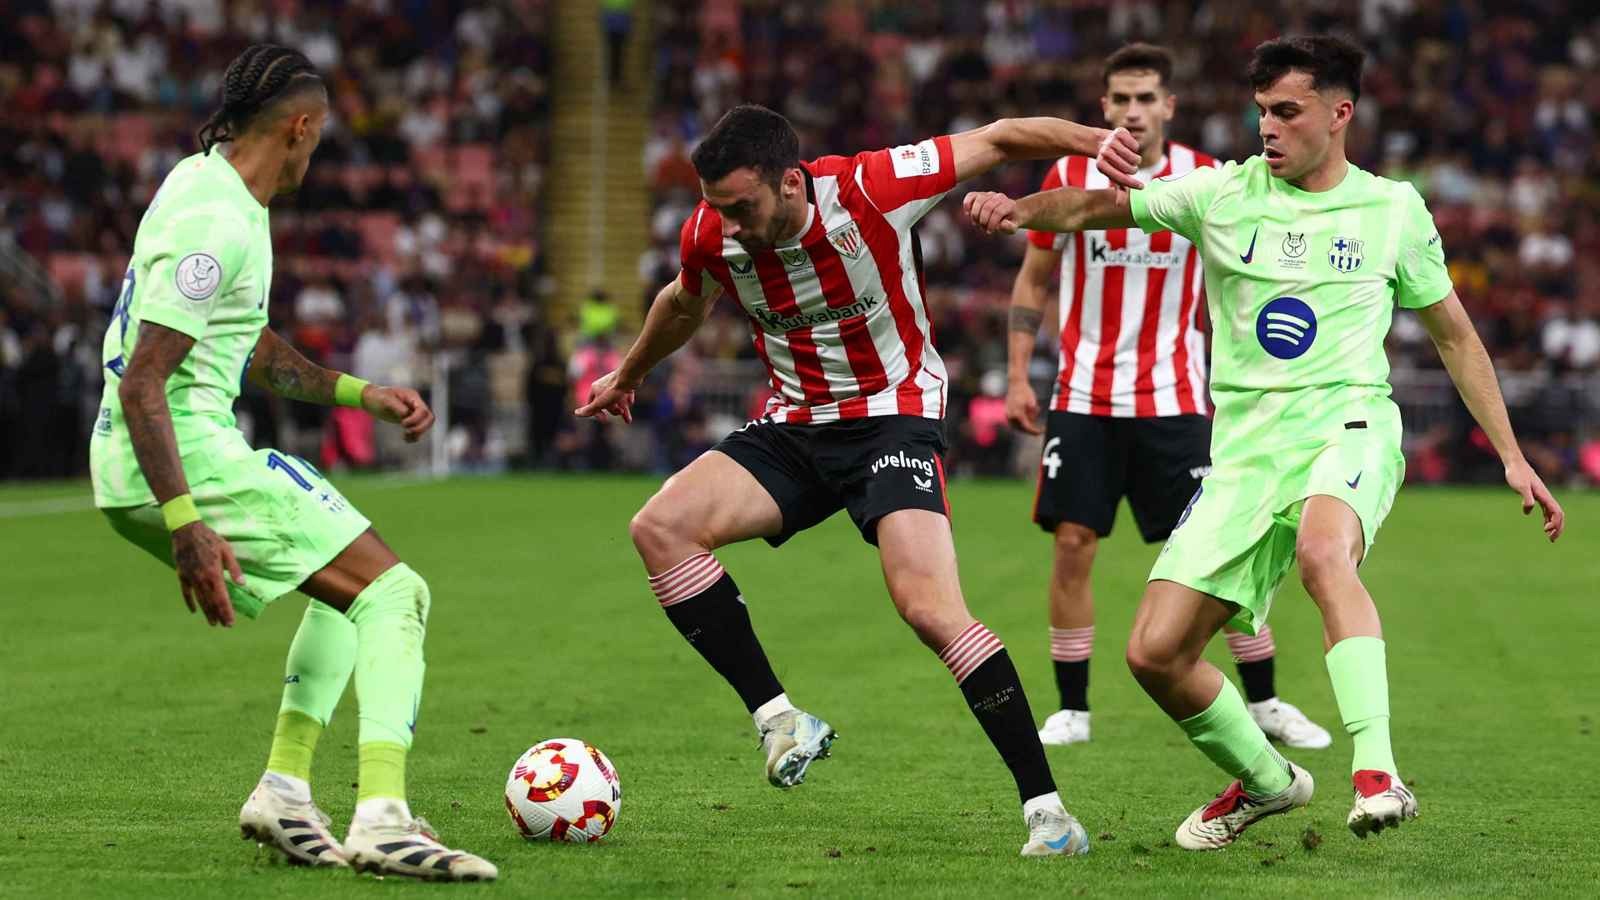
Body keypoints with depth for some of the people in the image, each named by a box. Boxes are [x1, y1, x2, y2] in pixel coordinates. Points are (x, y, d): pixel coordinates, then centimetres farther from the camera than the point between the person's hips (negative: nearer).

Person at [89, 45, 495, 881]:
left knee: (349, 584, 25)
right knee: (395, 593, -11)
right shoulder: (217, 222, -18)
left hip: (131, 472, 10)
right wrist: (186, 527, -28)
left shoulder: (198, 181, 14)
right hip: (188, 465, -10)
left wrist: (357, 393, 22)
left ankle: (284, 790, 15)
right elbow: (142, 385, -24)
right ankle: (382, 820, -26)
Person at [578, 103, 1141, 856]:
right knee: (660, 527, -18)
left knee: (929, 606, -24)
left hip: (893, 418, -5)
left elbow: (998, 141, -11)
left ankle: (1045, 807, -17)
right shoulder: (710, 236, -8)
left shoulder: (873, 188, -22)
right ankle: (778, 719, -13)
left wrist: (1093, 140, -26)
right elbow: (685, 303, 18)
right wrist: (629, 375, 34)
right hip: (794, 427, 5)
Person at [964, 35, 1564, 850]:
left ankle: (1377, 774, -45)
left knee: (1323, 553, -39)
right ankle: (1266, 781, 22)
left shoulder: (1392, 209, 8)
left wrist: (1510, 455, 16)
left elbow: (1453, 334, 18)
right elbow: (1098, 205, 3)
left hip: (1347, 424, -3)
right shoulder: (1222, 194, 8)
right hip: (1245, 447, 3)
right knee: (1155, 653, -5)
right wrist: (1023, 209, -19)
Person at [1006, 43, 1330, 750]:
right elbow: (1033, 279, 8)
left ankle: (1264, 703, 10)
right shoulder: (1069, 176, -1)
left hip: (1173, 399, -1)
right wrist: (1018, 377, 2)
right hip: (1083, 396, 1)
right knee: (1072, 546, -5)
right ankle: (1071, 710, 7)